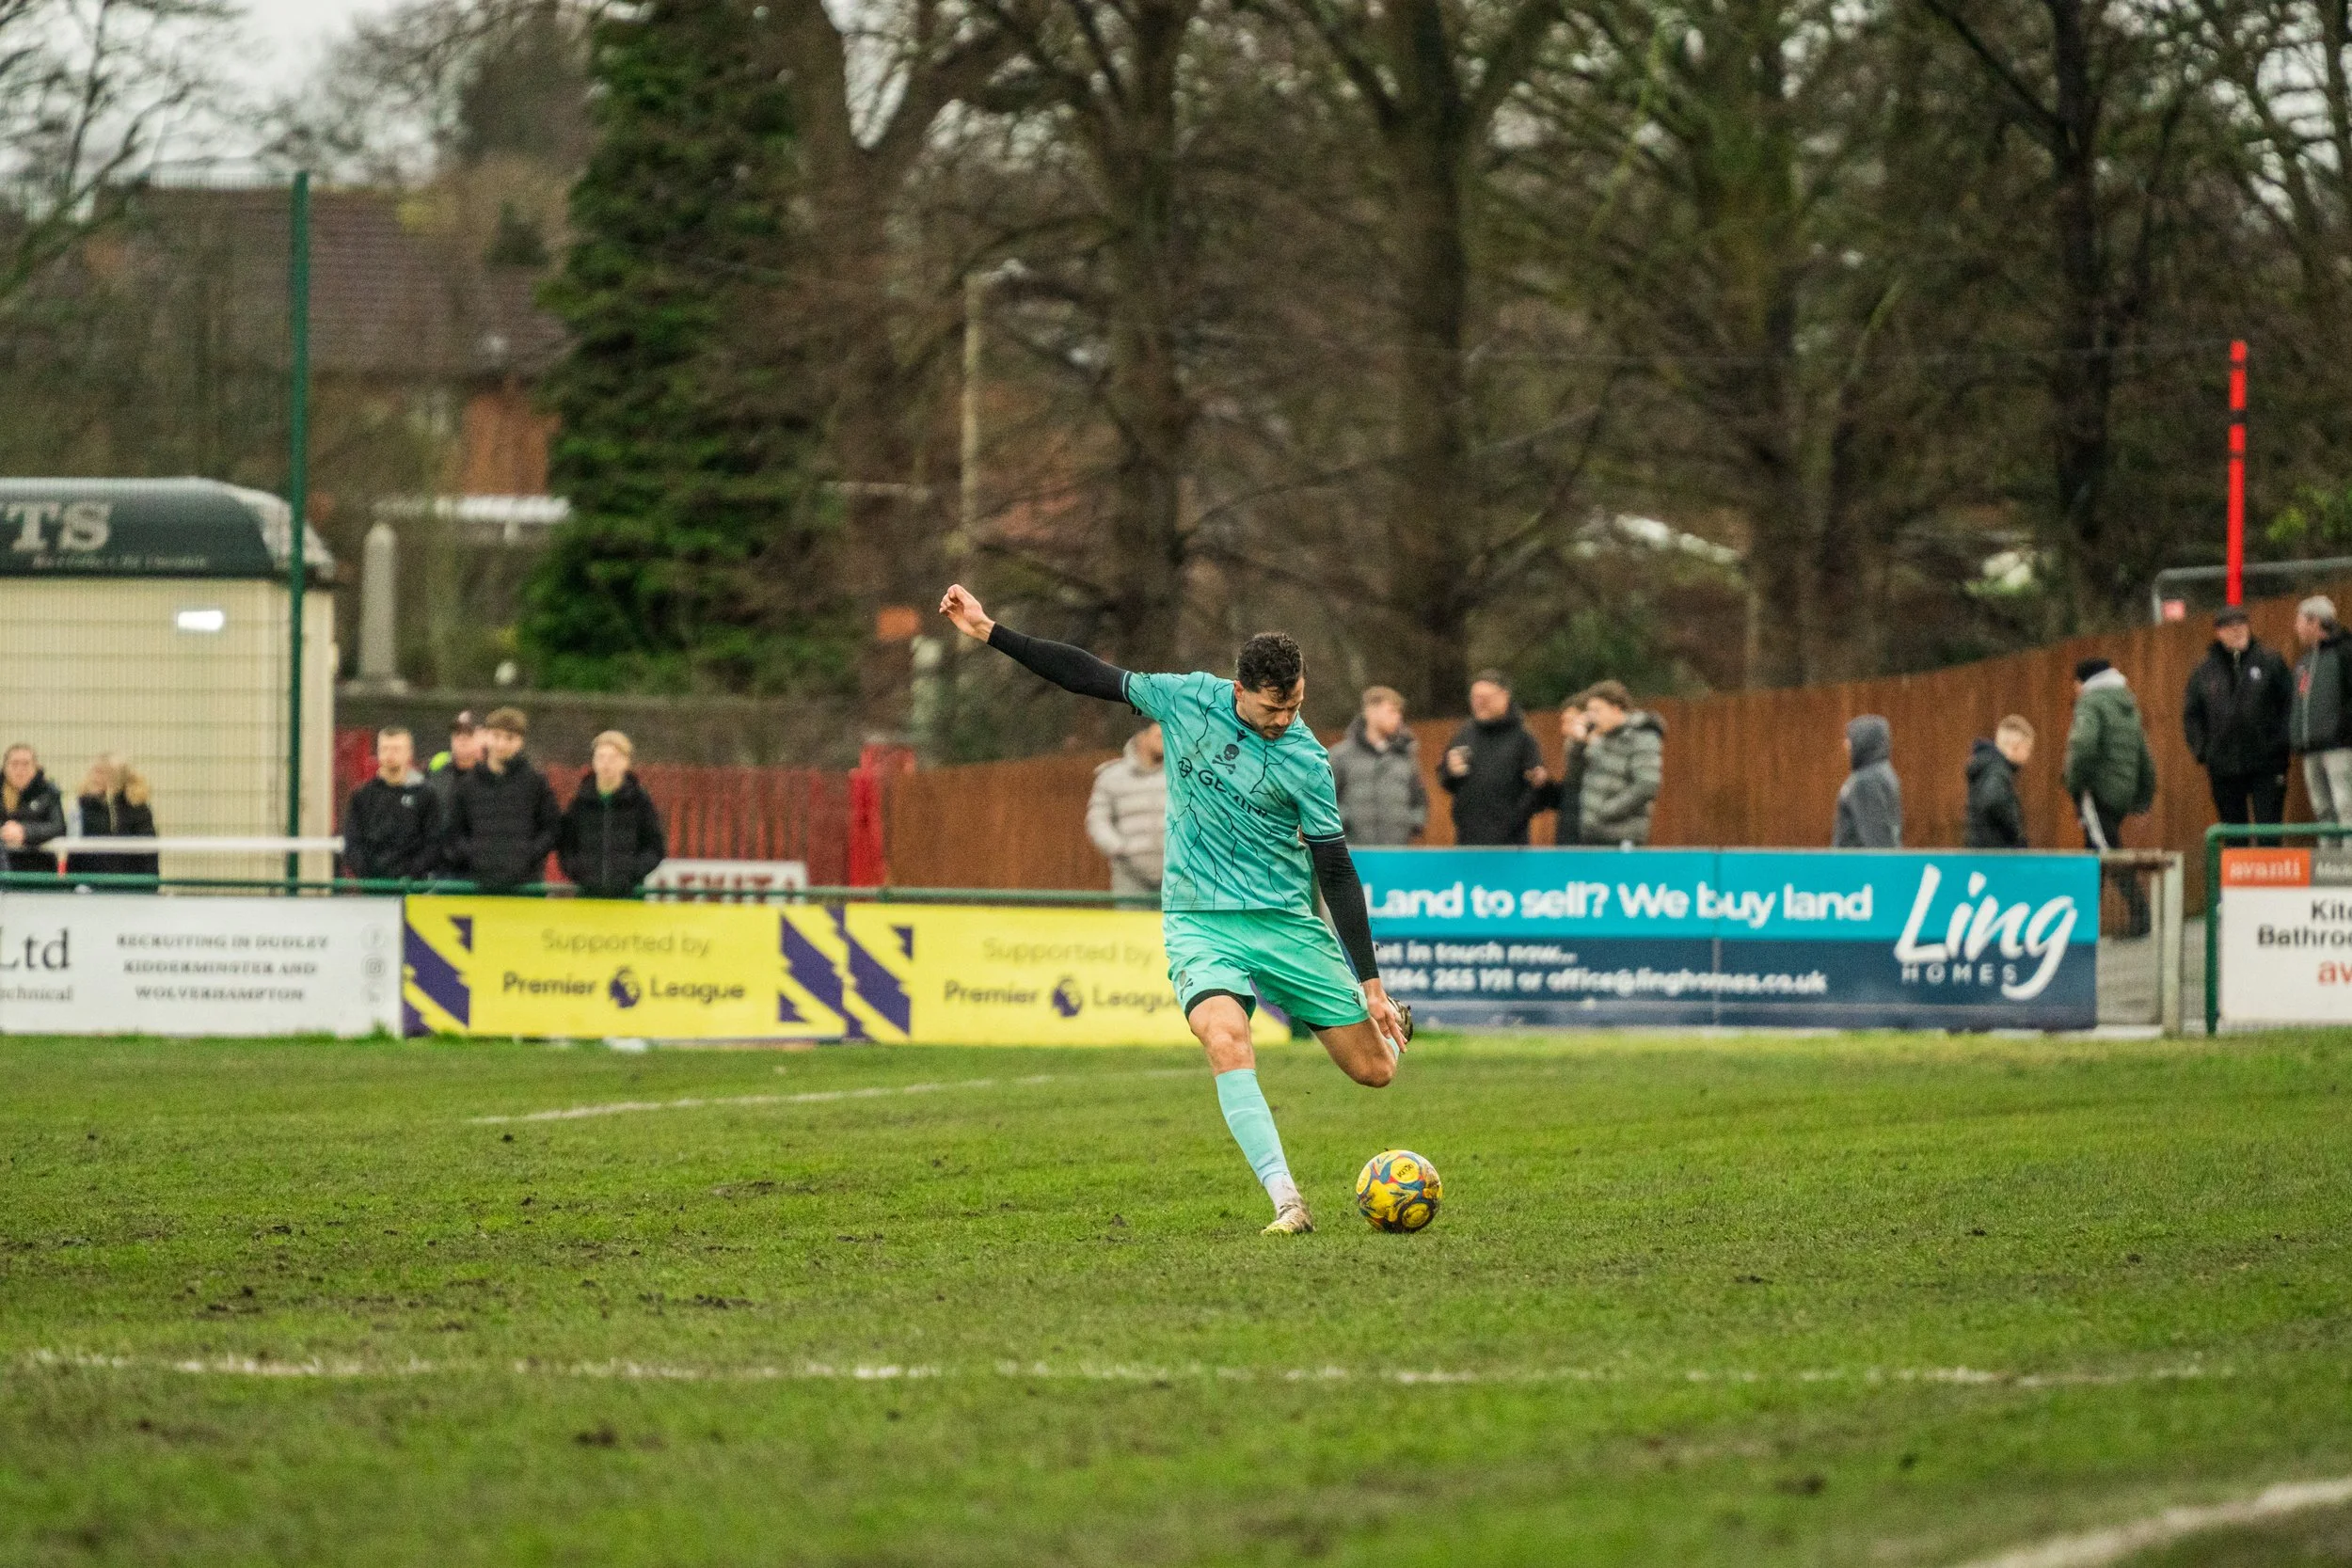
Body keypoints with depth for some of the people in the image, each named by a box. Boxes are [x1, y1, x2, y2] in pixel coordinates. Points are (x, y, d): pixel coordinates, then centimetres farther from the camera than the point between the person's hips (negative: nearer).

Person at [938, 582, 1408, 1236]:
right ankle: (1286, 1202, -33)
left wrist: (1371, 984, -8)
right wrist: (989, 632, 3)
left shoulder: (1304, 760, -12)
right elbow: (1092, 676, 4)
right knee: (1225, 1039, -29)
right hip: (1199, 920, 1)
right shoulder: (1188, 699, -6)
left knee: (1374, 1070, 2)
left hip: (1287, 923, -1)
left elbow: (1336, 872, -8)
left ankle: (1386, 1019, 42)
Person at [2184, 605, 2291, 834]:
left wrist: (2281, 742, -6)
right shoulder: (2203, 673, 8)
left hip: (2266, 764, -2)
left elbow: (2289, 703, 4)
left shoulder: (2270, 663, 3)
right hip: (2223, 767, 2)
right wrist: (2202, 752, 2)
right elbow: (2191, 716, 14)